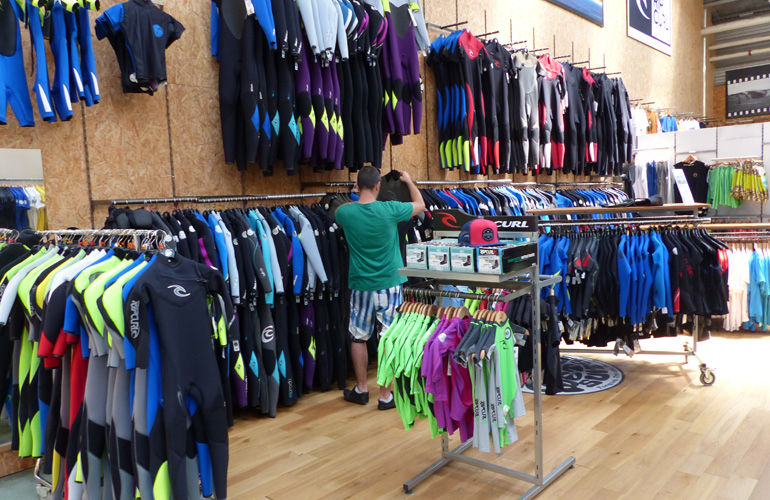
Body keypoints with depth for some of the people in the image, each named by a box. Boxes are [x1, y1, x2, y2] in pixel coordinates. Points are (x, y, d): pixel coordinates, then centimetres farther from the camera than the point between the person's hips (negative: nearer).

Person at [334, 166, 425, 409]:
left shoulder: (346, 213, -9)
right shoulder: (389, 210, -13)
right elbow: (420, 205, 7)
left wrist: (357, 198, 28)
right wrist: (409, 181, 23)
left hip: (360, 286, 2)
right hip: (388, 285, -2)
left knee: (358, 338, 17)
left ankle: (361, 390, 28)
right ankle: (385, 395, 13)